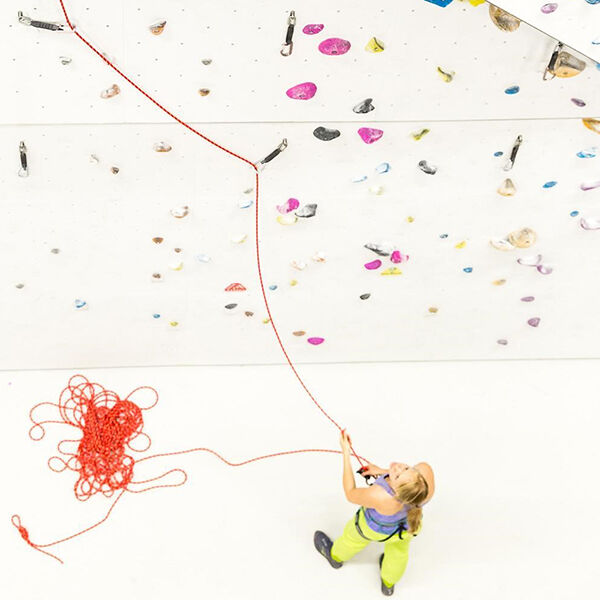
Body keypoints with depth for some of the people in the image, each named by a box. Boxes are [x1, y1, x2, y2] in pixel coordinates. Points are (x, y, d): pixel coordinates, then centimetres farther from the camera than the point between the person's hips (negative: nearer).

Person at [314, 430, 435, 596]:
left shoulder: (380, 496, -48)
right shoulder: (425, 470, -42)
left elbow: (351, 494, -25)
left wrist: (346, 452, -24)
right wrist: (383, 472, -10)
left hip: (377, 528, -3)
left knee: (353, 537, 33)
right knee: (398, 551, 36)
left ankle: (336, 556, 67)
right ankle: (388, 584, 66)